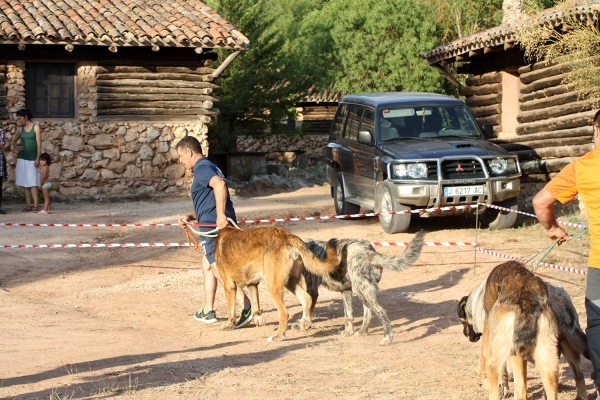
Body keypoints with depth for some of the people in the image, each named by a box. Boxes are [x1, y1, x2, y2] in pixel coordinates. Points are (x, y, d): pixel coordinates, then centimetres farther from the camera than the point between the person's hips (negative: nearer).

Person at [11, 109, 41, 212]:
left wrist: (38, 158, -11)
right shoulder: (20, 129, 10)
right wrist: (15, 146, 0)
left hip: (32, 159, -4)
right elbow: (13, 140, 22)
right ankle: (28, 205, 3)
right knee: (24, 183, 2)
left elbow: (39, 143, -5)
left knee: (33, 182, -8)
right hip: (22, 158, 4)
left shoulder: (35, 127, -2)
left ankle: (35, 205, -10)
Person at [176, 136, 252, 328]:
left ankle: (248, 307, -21)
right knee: (207, 266, 21)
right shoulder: (208, 167, 23)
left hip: (215, 226, -10)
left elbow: (219, 184, -30)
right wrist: (190, 216, 15)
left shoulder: (201, 168, -9)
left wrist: (220, 215, -32)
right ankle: (208, 311, 29)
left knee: (219, 269, -11)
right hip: (216, 225, 10)